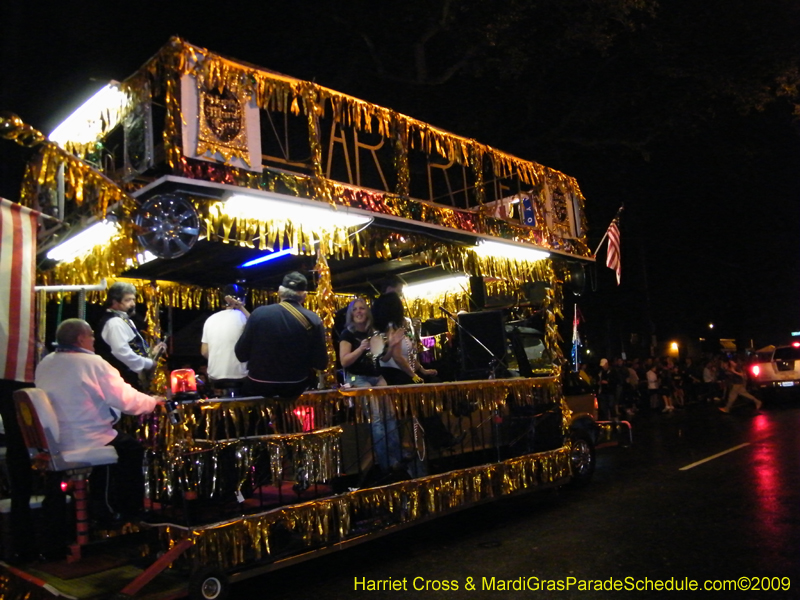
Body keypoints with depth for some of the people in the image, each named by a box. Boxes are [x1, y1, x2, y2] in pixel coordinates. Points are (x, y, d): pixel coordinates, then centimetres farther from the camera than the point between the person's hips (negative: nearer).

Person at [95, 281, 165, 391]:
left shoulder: (124, 320, 18)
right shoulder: (115, 322, -15)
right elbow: (122, 351, -26)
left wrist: (150, 352, 8)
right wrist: (148, 363, -18)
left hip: (130, 377, 11)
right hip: (124, 380, -11)